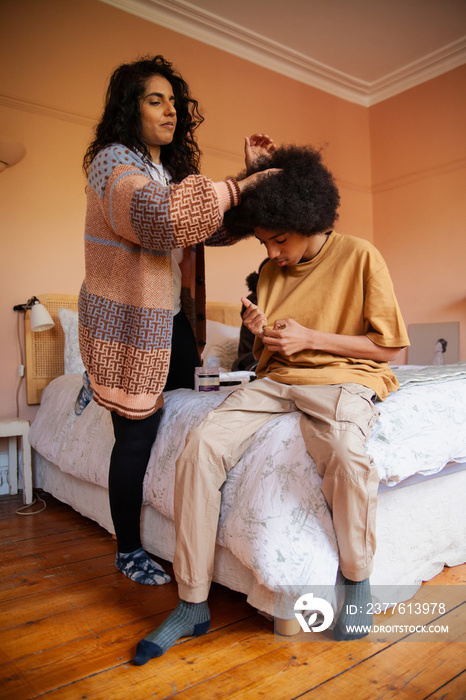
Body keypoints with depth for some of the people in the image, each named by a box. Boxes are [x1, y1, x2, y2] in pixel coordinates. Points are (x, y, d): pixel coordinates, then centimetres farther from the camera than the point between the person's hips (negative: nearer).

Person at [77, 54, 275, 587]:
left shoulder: (171, 168, 14)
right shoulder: (113, 162, -12)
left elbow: (219, 230, 11)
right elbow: (159, 216, -32)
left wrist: (252, 176, 0)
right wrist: (238, 186, -27)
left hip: (170, 313, 8)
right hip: (126, 318, -8)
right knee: (138, 434, -1)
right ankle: (128, 552, 18)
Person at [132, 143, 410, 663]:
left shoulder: (360, 257, -2)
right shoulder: (270, 271, 14)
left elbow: (388, 346, -2)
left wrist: (309, 337, -11)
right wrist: (262, 335, -7)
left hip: (343, 376, -4)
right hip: (277, 379, 5)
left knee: (346, 452, -40)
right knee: (201, 444, -22)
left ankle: (357, 581, -8)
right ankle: (192, 604, -11)